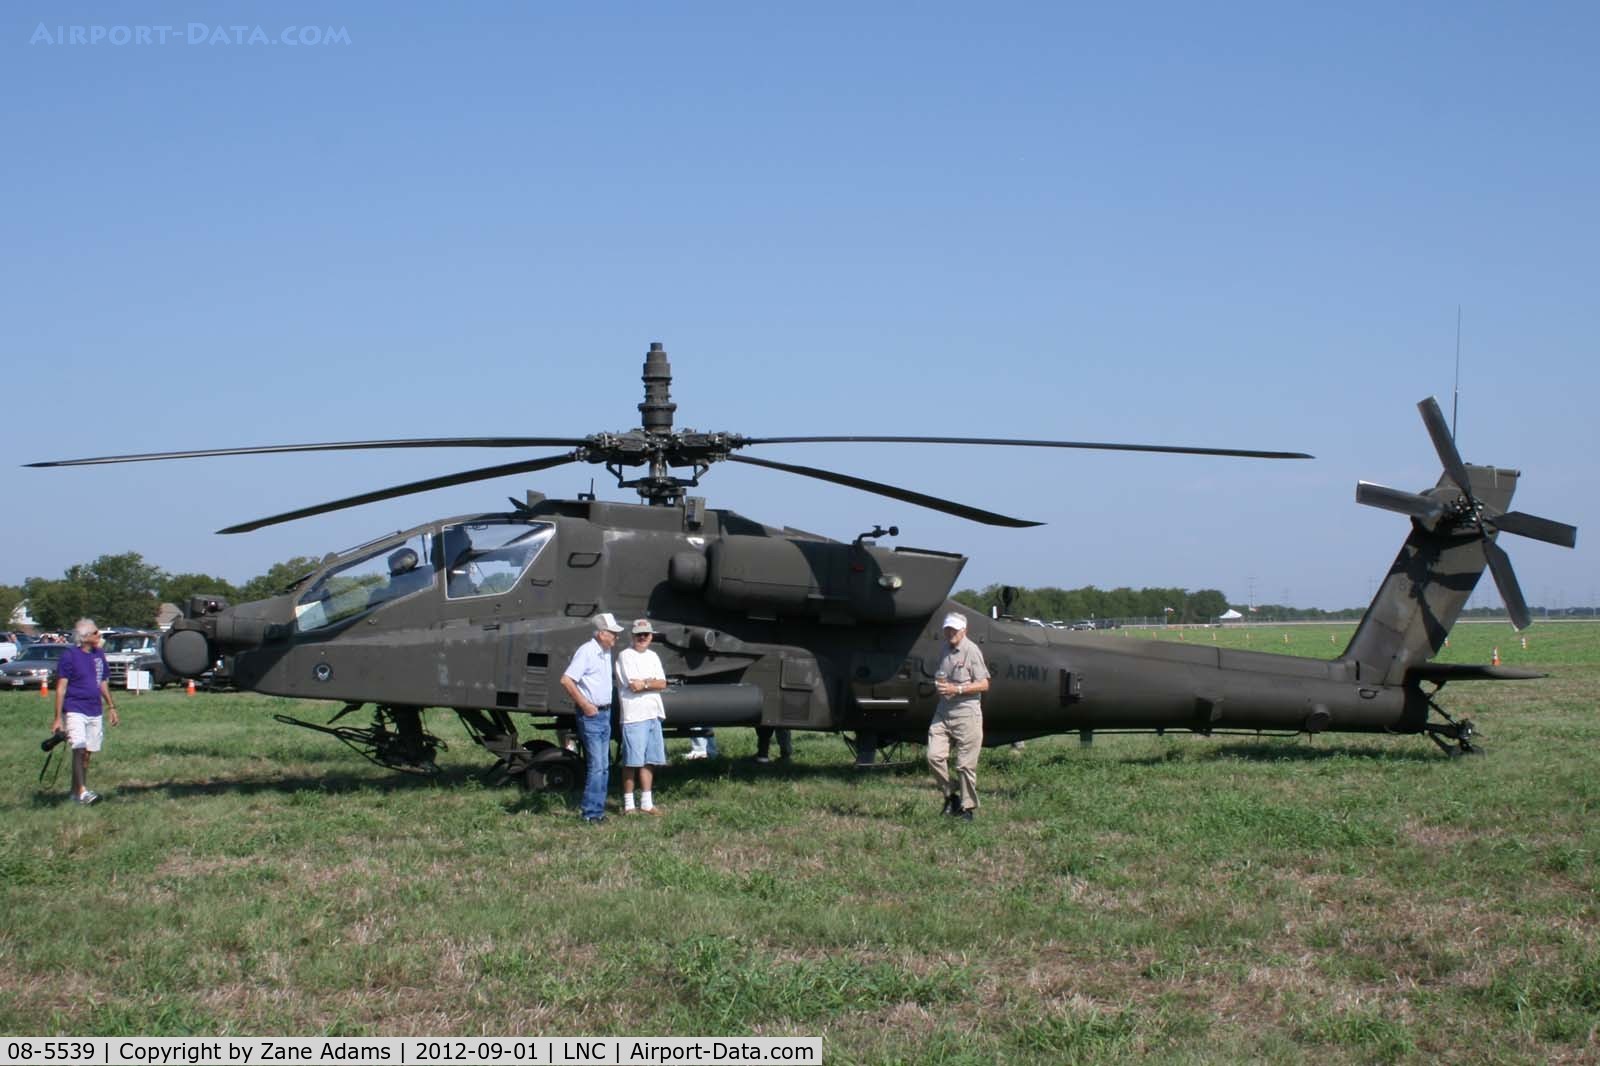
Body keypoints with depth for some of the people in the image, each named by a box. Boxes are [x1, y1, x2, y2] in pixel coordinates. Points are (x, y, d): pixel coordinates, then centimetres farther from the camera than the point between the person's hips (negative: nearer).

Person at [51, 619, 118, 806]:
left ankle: (75, 791, 17)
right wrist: (58, 718, -11)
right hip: (74, 710, -6)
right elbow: (61, 688, -8)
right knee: (79, 749, -17)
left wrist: (111, 707, 19)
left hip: (95, 712, 6)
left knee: (87, 753, 7)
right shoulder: (70, 656, -7)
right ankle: (82, 791, -21)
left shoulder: (99, 655, 11)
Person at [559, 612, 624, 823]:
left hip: (605, 713, 9)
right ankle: (591, 812, -6)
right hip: (591, 715, -9)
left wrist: (607, 707, 15)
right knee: (596, 765, -10)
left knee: (604, 766, 10)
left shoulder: (606, 653, 13)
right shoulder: (586, 652, -14)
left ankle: (597, 808, 16)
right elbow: (566, 680, -21)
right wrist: (584, 705, -18)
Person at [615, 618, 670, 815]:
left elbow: (663, 684, 5)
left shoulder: (652, 656, 15)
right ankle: (628, 805, 3)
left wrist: (644, 683, -10)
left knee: (649, 761, 10)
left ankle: (646, 803, 17)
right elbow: (633, 686, -15)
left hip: (653, 715, 7)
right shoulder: (626, 656, -6)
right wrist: (652, 682, -2)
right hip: (634, 717, -7)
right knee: (631, 762, -3)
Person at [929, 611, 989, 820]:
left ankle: (968, 807, 12)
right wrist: (938, 684, 3)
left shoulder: (971, 651, -8)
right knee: (934, 755, -6)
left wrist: (957, 689, -17)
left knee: (965, 764, 0)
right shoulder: (945, 649, 12)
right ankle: (950, 795, 12)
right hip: (943, 712, 6)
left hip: (966, 714, -6)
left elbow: (984, 685, -9)